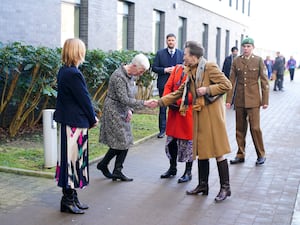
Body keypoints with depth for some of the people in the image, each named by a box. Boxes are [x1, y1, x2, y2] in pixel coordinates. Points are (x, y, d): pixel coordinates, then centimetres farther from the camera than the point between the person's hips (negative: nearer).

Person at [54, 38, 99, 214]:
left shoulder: (64, 71, 10)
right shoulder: (74, 74, -20)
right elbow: (84, 99, -16)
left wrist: (91, 116, 10)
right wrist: (93, 119, -2)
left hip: (67, 121, 10)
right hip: (76, 123, -10)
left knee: (73, 158, 15)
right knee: (72, 158, -1)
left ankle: (72, 197, 24)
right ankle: (68, 201, 9)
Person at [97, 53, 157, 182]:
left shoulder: (131, 75, 6)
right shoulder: (119, 76, -23)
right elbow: (124, 100, -26)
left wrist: (130, 110, 0)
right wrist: (144, 103, -27)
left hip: (123, 111, 9)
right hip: (114, 111, -9)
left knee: (125, 142, 6)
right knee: (121, 142, -5)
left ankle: (117, 171, 11)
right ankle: (103, 165, 14)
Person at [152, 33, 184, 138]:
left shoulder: (181, 54, 8)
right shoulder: (160, 53, 6)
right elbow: (154, 68, 3)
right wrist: (165, 70, -13)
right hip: (163, 84, 0)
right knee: (162, 108, 3)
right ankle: (162, 130, 9)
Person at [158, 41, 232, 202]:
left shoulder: (210, 67, -11)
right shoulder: (190, 71, 13)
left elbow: (227, 85, -13)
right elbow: (180, 92, 17)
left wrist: (207, 89, -19)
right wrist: (161, 101, 11)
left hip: (212, 113, -8)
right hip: (199, 115, 8)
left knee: (218, 152, -3)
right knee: (201, 151, 13)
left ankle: (225, 188, 6)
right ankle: (203, 186, 24)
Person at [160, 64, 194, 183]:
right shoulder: (177, 68, 10)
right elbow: (168, 86, 7)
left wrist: (179, 103, -20)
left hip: (187, 111, -6)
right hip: (173, 111, 6)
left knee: (187, 141, 3)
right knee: (171, 139, 12)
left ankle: (188, 172, 15)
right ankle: (172, 168, 29)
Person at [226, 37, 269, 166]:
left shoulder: (258, 60, 0)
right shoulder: (236, 61, 6)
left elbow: (264, 81, 0)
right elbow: (231, 81, 6)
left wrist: (265, 100, -4)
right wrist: (228, 100, 2)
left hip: (253, 100, -3)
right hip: (239, 100, 3)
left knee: (255, 127, -4)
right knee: (240, 128, 7)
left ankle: (261, 155, 11)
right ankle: (240, 155, 18)